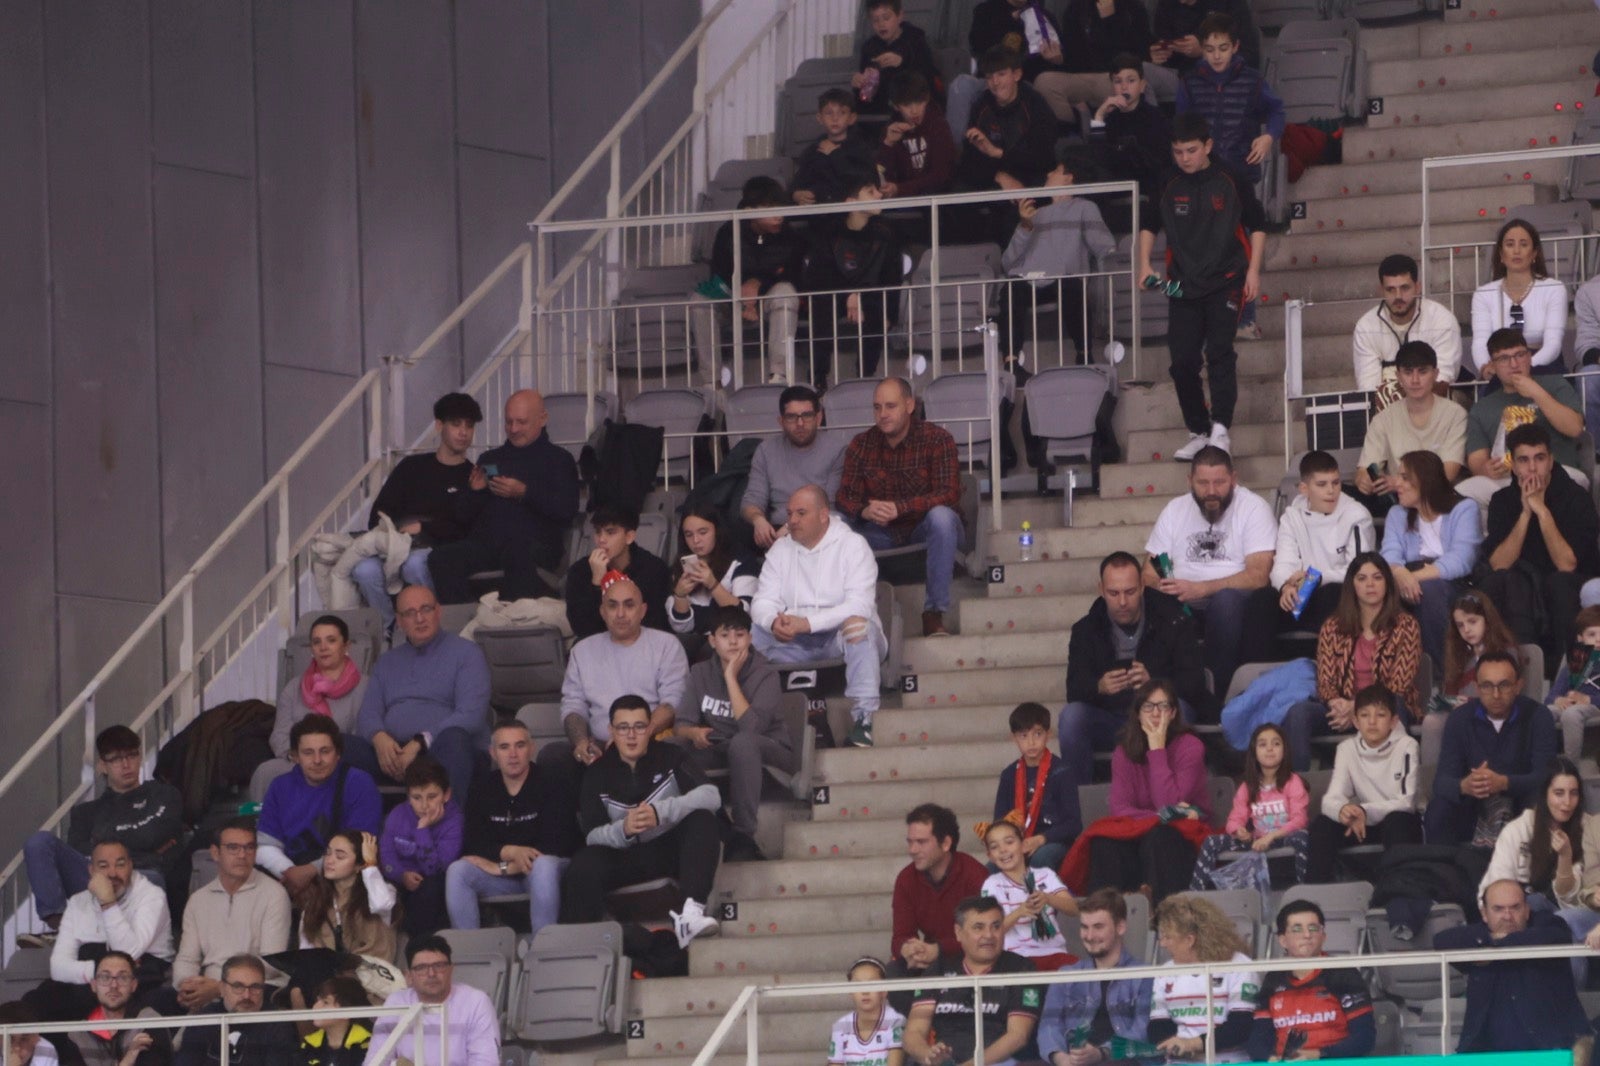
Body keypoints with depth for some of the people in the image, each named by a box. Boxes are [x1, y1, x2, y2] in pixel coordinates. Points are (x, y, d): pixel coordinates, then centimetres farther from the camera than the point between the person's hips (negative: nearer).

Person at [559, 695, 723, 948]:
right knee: (581, 870, -30)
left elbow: (711, 795, -17)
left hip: (672, 849, 0)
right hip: (625, 857, 0)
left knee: (702, 820, -30)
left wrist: (660, 812, -33)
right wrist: (623, 830, -31)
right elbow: (592, 835, -6)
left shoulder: (670, 757, -1)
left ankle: (690, 911, -43)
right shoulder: (598, 773, 2)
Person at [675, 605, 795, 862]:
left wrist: (731, 677, -22)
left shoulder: (765, 675, -12)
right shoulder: (701, 673, 3)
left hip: (769, 756, -5)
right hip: (722, 756, 5)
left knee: (742, 741, -39)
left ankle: (743, 835, -38)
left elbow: (751, 726, -26)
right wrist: (693, 732, -26)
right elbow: (681, 726, -2)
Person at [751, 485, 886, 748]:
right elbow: (762, 602, 1)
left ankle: (862, 719, -41)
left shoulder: (852, 545, -5)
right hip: (795, 645, 4)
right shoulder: (781, 549, 11)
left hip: (844, 638, -4)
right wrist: (774, 621, -25)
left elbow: (859, 606, -18)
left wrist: (807, 623, -29)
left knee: (858, 625, -37)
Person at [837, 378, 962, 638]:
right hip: (882, 534, 3)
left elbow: (949, 495, -20)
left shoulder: (937, 439, -10)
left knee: (941, 516, -38)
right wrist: (864, 511, -28)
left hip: (925, 529, -3)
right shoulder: (861, 444, 3)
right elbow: (845, 497, -2)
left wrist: (900, 508, -35)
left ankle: (933, 614, -36)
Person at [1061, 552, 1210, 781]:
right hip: (1109, 723, 2)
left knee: (1177, 708, -34)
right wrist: (1099, 687, -32)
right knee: (1071, 716, -27)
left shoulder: (1172, 620, -2)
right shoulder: (1086, 630, 4)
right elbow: (1074, 690, -6)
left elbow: (1194, 681, -10)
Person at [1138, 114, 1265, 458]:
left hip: (1225, 282, -4)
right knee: (1182, 362, 0)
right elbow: (1148, 224, 19)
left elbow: (1257, 225, 5)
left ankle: (1220, 430, -18)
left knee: (1219, 354, -16)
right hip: (1182, 285, 4)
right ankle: (1198, 432, 12)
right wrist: (1145, 264, 7)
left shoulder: (1230, 182, -4)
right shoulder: (1168, 188, 4)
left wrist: (1253, 271, -1)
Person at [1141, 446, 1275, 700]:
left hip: (1237, 607, -3)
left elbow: (1258, 576, -14)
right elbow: (1150, 574, 9)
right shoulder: (1174, 511, 13)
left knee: (1225, 599, -38)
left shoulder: (1253, 508, -2)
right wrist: (1162, 589, -17)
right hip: (1183, 608, 3)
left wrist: (1199, 589, -23)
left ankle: (1221, 695, -30)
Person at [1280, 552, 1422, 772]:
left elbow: (1398, 688, -5)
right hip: (1343, 709, 2)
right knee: (1299, 712, -28)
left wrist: (1357, 708, -20)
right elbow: (1325, 682, 6)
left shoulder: (1405, 626, 3)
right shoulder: (1333, 628, 13)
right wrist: (1337, 704, -19)